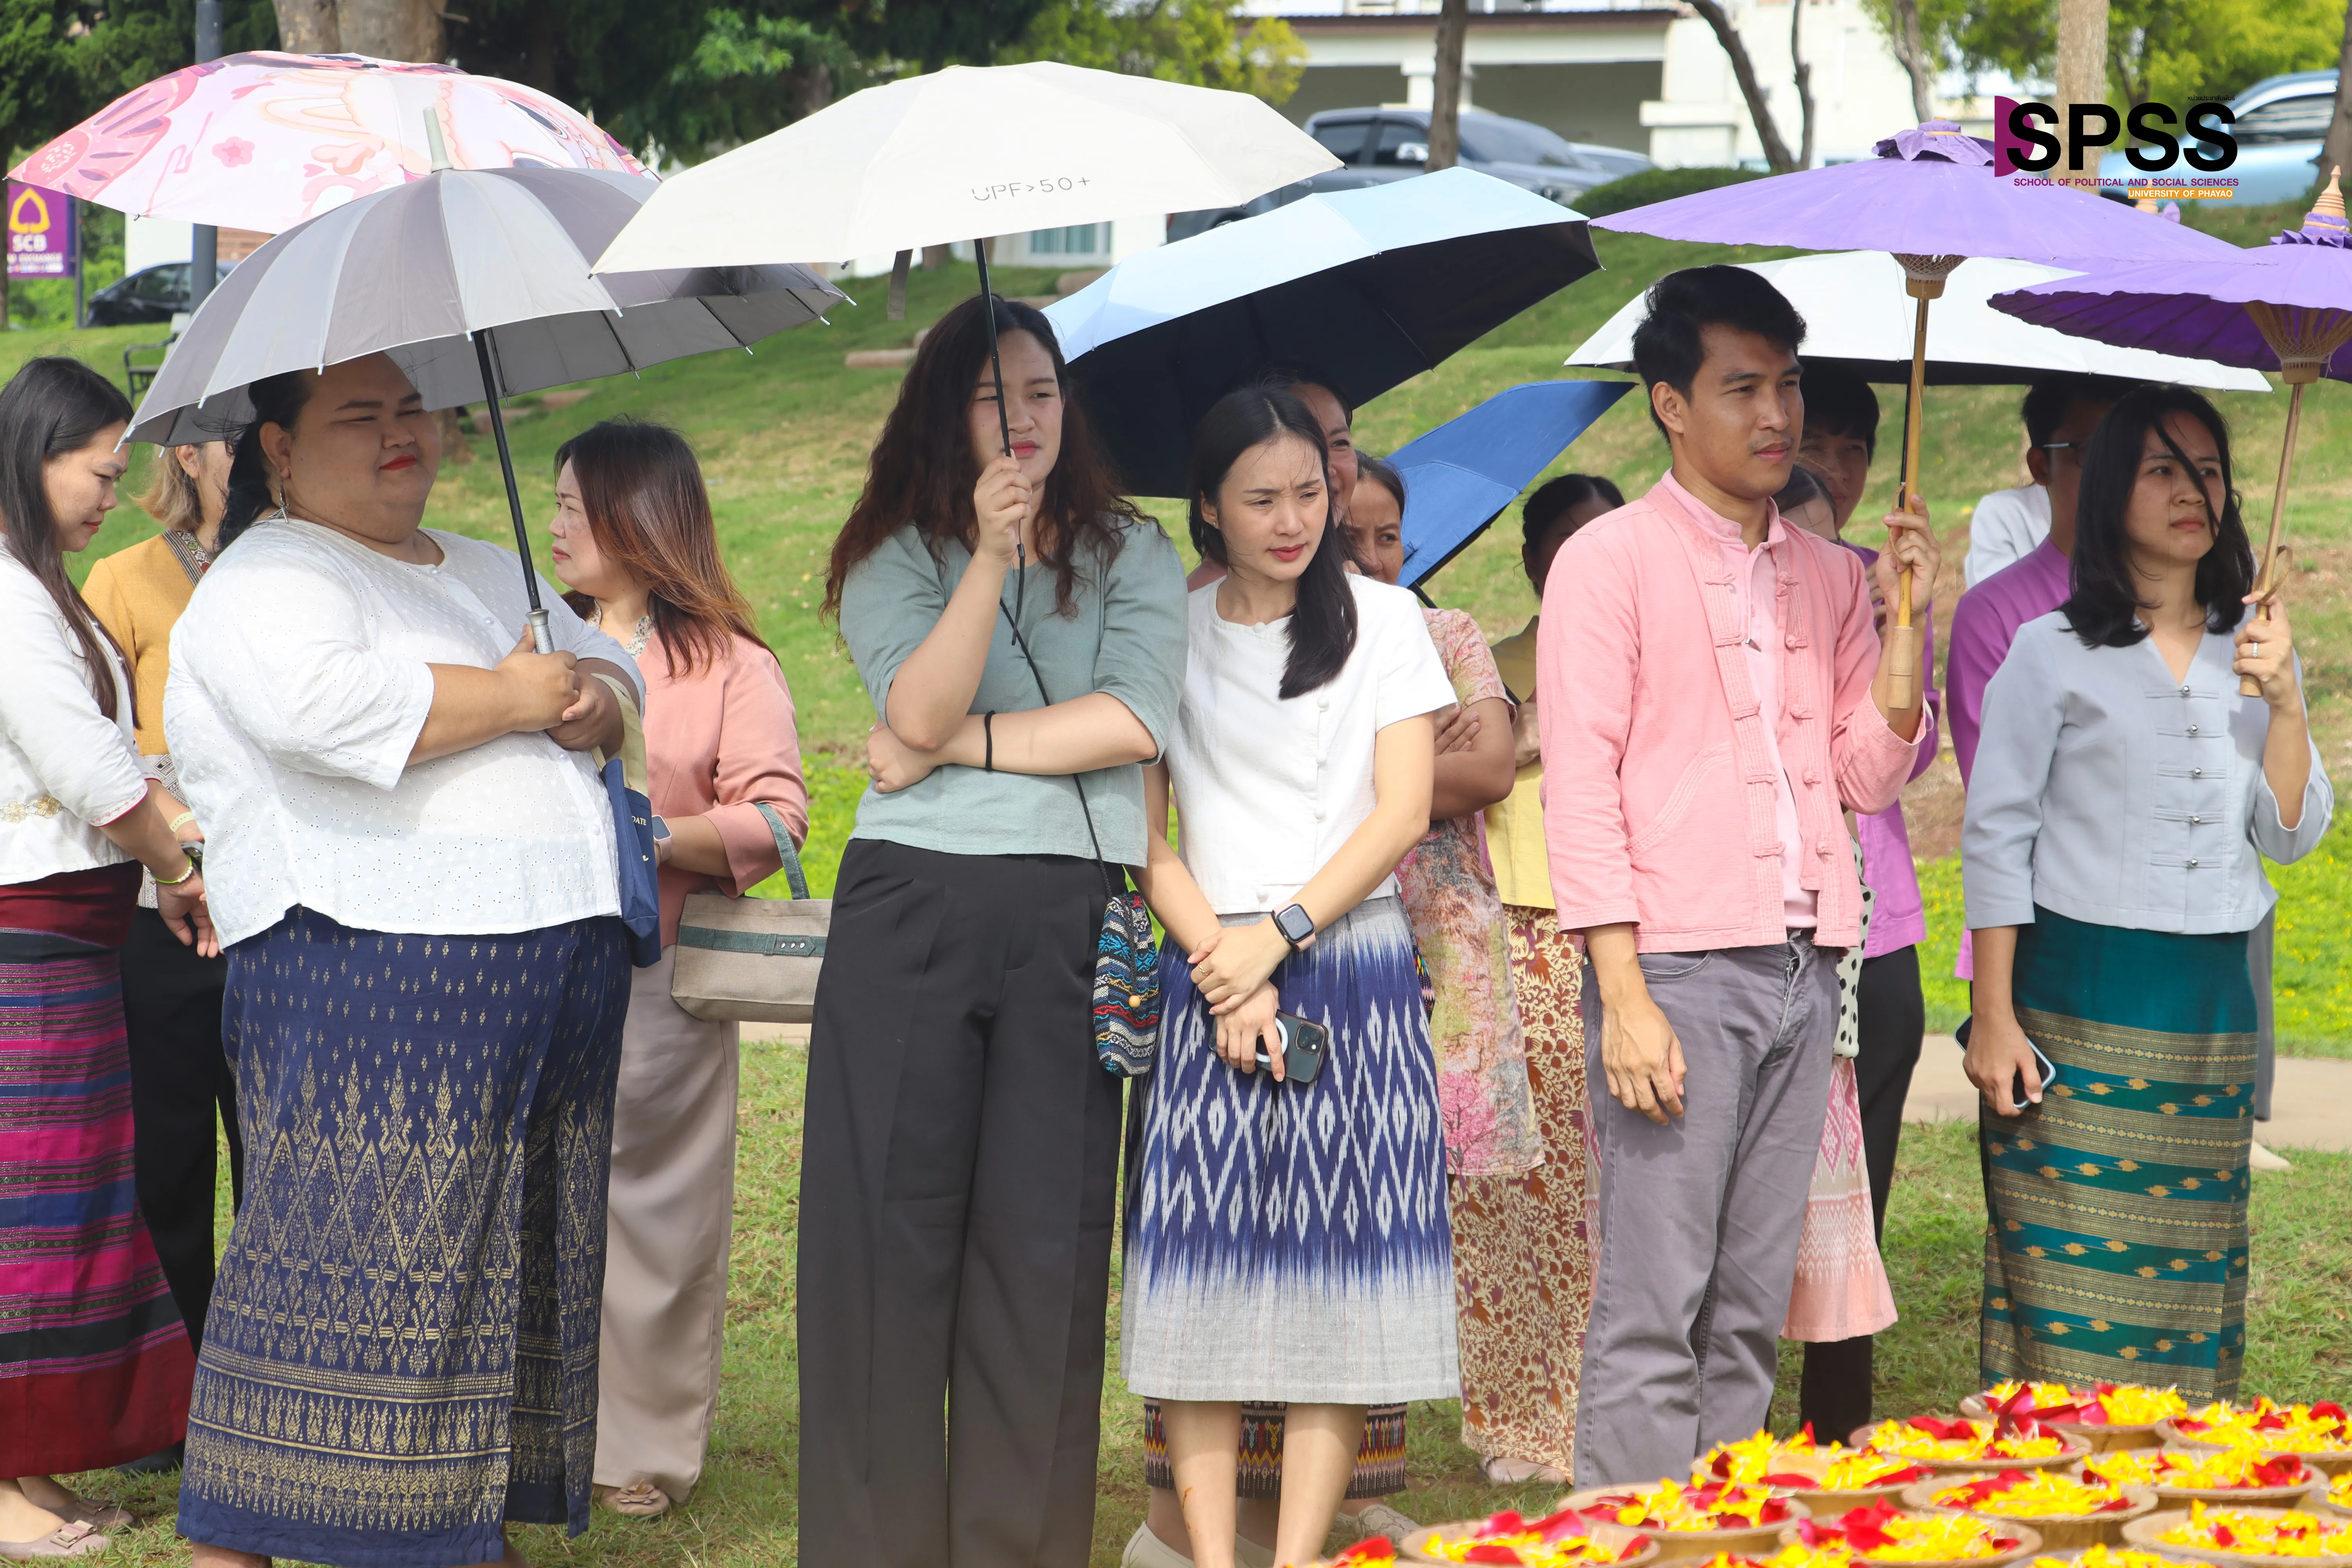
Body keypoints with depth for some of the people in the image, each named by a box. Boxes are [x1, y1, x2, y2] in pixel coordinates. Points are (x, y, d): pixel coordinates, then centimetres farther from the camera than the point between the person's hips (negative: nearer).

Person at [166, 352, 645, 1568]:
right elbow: (321, 705, -24)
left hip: (558, 961, 8)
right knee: (345, 1262, -8)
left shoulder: (489, 573, 23)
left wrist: (592, 702, -3)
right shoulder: (267, 580, -5)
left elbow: (611, 671, 22)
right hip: (372, 978, -8)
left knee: (513, 1263, 10)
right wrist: (514, 698, -13)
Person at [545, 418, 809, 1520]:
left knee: (650, 1212, -1)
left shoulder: (730, 665, 3)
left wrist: (648, 836, -17)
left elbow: (773, 820, -7)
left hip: (659, 982, -4)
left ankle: (647, 1450, 9)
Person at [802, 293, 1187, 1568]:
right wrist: (993, 556, -18)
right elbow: (918, 713, -8)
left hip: (1069, 914, 0)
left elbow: (1135, 721, -5)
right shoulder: (896, 555, 10)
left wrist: (958, 742, -4)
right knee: (890, 1224, -2)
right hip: (909, 904, 0)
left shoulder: (1130, 554, 11)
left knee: (1047, 1238, 0)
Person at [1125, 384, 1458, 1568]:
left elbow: (1403, 812, 0)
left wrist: (1280, 933, -10)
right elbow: (1142, 829, 4)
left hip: (1354, 968, 0)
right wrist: (1220, 959, -10)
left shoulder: (1384, 619, 8)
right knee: (1203, 1262, -6)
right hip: (1209, 973, 0)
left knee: (1339, 1269, -5)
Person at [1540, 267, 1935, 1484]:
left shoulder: (1823, 575, 16)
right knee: (1654, 1312, -8)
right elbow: (1581, 786, -7)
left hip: (1803, 973, 6)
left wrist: (1902, 620, 1)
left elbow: (1869, 779, 14)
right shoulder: (1612, 561, -2)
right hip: (1683, 972, -6)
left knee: (1753, 1309, 9)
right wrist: (1625, 996, -15)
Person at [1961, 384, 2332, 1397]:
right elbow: (1995, 837, -2)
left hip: (2214, 1007, 4)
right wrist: (1995, 1017, -9)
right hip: (2079, 1000, -4)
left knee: (2192, 1277, 5)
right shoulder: (2053, 653, 0)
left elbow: (2292, 838, 8)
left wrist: (2283, 701, -7)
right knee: (2066, 1276, -7)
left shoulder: (2254, 649, 12)